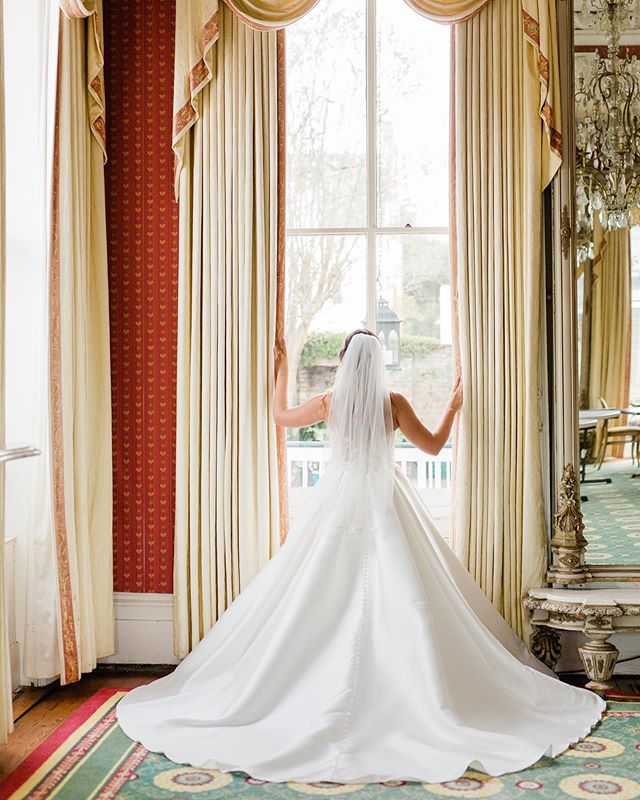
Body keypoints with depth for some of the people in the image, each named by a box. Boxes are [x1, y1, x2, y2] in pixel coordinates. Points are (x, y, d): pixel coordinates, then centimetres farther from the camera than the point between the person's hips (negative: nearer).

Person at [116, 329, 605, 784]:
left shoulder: (330, 402, -3)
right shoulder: (394, 403, -6)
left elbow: (281, 416, 14)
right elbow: (433, 445, 4)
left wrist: (282, 371, 25)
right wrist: (454, 408, 18)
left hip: (338, 503, 1)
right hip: (386, 504, -1)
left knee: (321, 602, 7)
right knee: (402, 602, 0)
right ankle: (421, 695, -2)